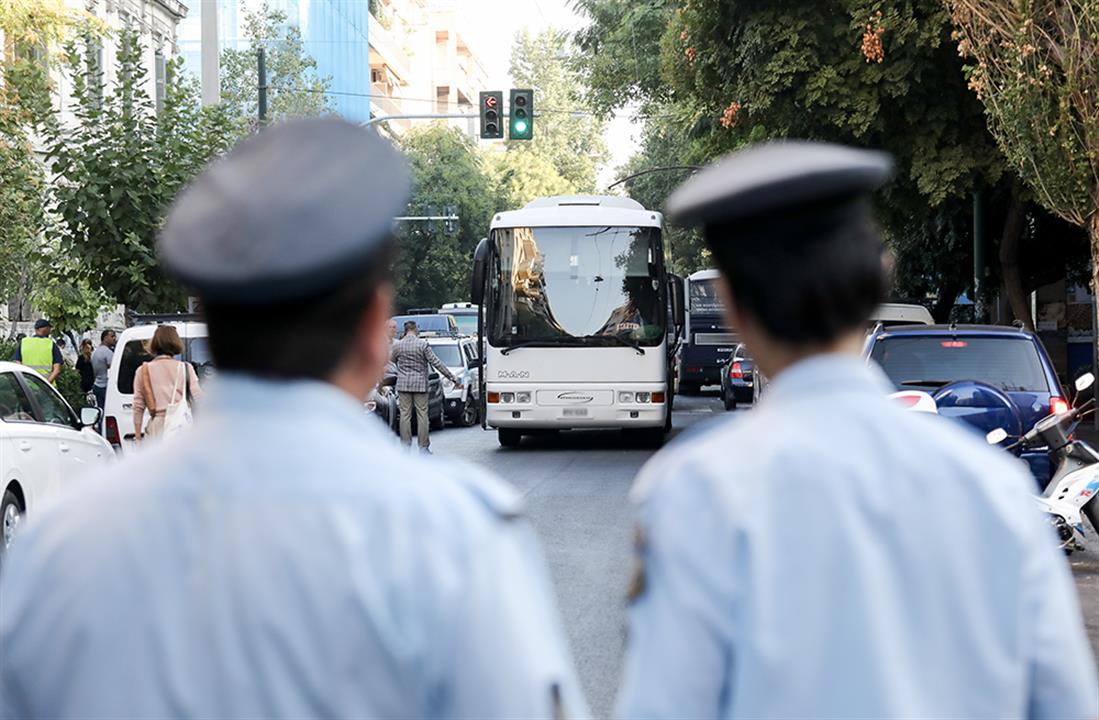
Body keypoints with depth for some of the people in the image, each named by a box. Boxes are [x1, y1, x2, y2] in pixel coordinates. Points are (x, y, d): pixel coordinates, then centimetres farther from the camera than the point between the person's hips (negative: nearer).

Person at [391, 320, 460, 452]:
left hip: (403, 384, 2)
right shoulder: (423, 344, -7)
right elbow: (436, 363, -9)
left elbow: (390, 360, 17)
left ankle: (406, 446, 5)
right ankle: (423, 447, 2)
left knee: (405, 414, 5)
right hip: (420, 384, -2)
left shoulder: (398, 345, 0)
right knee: (422, 415, 2)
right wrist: (452, 378, -5)